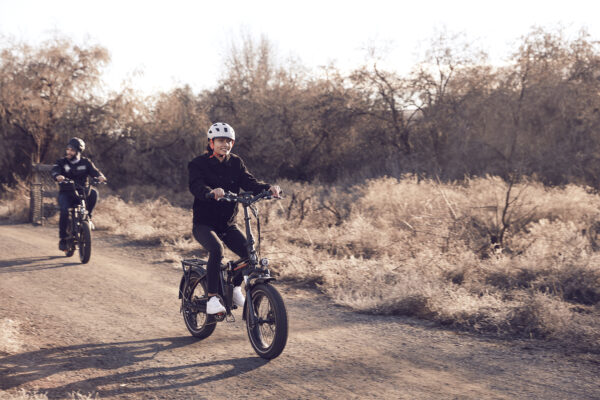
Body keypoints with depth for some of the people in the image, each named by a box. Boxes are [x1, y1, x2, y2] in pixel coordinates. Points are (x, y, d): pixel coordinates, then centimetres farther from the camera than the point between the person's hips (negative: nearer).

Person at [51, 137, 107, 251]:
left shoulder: (85, 163, 7)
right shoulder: (61, 162, 4)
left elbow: (94, 170, -7)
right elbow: (54, 171, -14)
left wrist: (100, 176, -32)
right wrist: (58, 176, -39)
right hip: (66, 193, -2)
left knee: (93, 192, -28)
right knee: (64, 210, -27)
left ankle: (88, 215, -6)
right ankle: (63, 238, -14)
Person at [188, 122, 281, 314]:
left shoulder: (235, 163, 6)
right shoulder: (199, 164, -7)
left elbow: (249, 183, -8)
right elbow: (196, 186, -26)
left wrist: (268, 188, -30)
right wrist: (211, 192, -49)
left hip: (228, 224, 4)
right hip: (204, 223, -4)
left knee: (250, 253, -15)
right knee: (217, 249, -33)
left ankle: (236, 288, 12)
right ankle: (212, 298, -23)